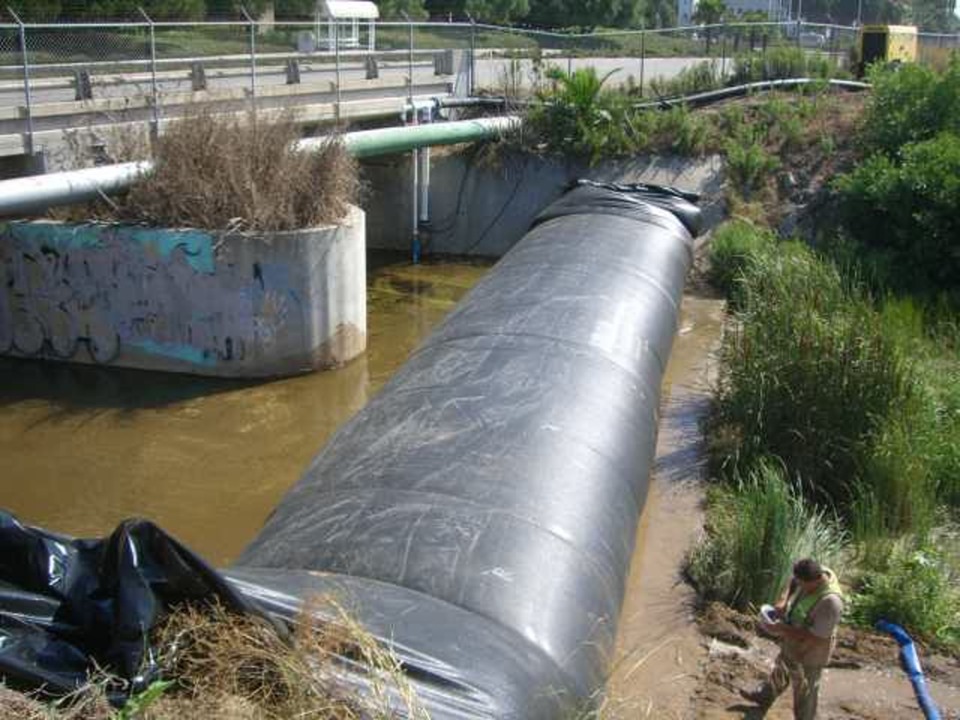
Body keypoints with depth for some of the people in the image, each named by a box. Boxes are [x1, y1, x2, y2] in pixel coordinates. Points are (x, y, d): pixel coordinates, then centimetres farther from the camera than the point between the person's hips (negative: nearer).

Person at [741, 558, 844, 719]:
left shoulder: (830, 602, -41)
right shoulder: (815, 573, -19)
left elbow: (816, 638, -34)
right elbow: (792, 584, 4)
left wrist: (782, 630, -30)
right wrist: (783, 601, -13)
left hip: (808, 653, -8)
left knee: (804, 691, 17)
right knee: (781, 669, 33)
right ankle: (765, 697, 60)